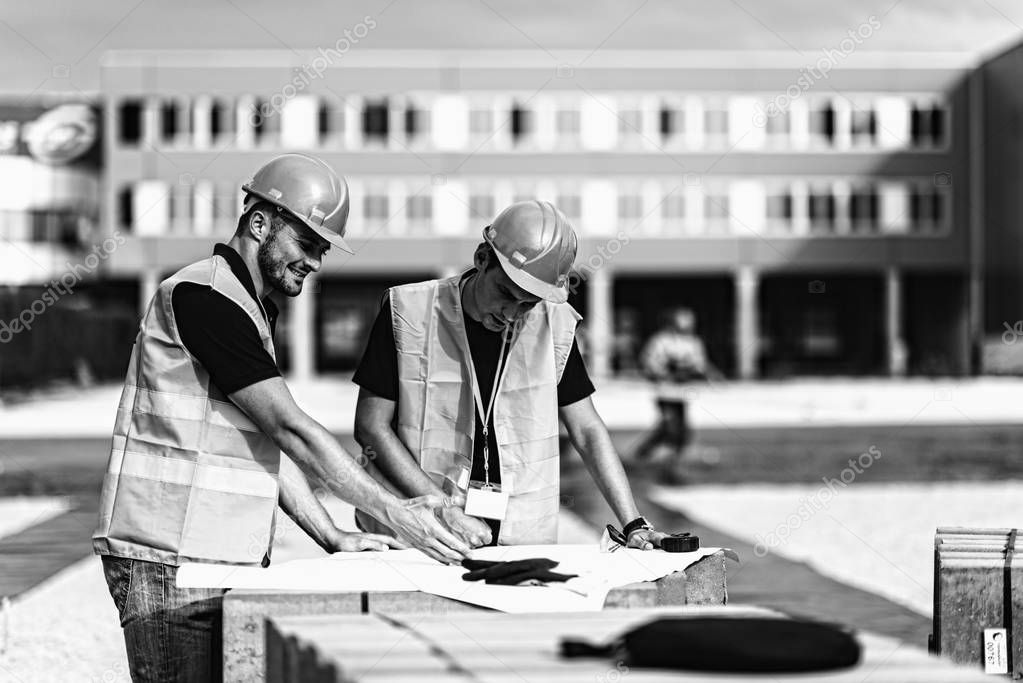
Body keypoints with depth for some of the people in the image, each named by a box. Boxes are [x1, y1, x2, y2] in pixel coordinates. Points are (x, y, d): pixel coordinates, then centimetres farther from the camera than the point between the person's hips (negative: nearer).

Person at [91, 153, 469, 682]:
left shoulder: (255, 314, 20)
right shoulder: (201, 297, -12)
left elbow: (271, 442, 20)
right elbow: (289, 428, -16)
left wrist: (332, 539, 10)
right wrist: (391, 511, -15)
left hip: (232, 560, 9)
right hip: (169, 560, -9)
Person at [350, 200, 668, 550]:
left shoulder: (553, 324, 7)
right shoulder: (409, 312, -2)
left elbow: (587, 430, 12)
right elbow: (371, 427, -2)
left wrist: (634, 525, 2)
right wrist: (443, 511, -10)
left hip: (522, 537, 3)